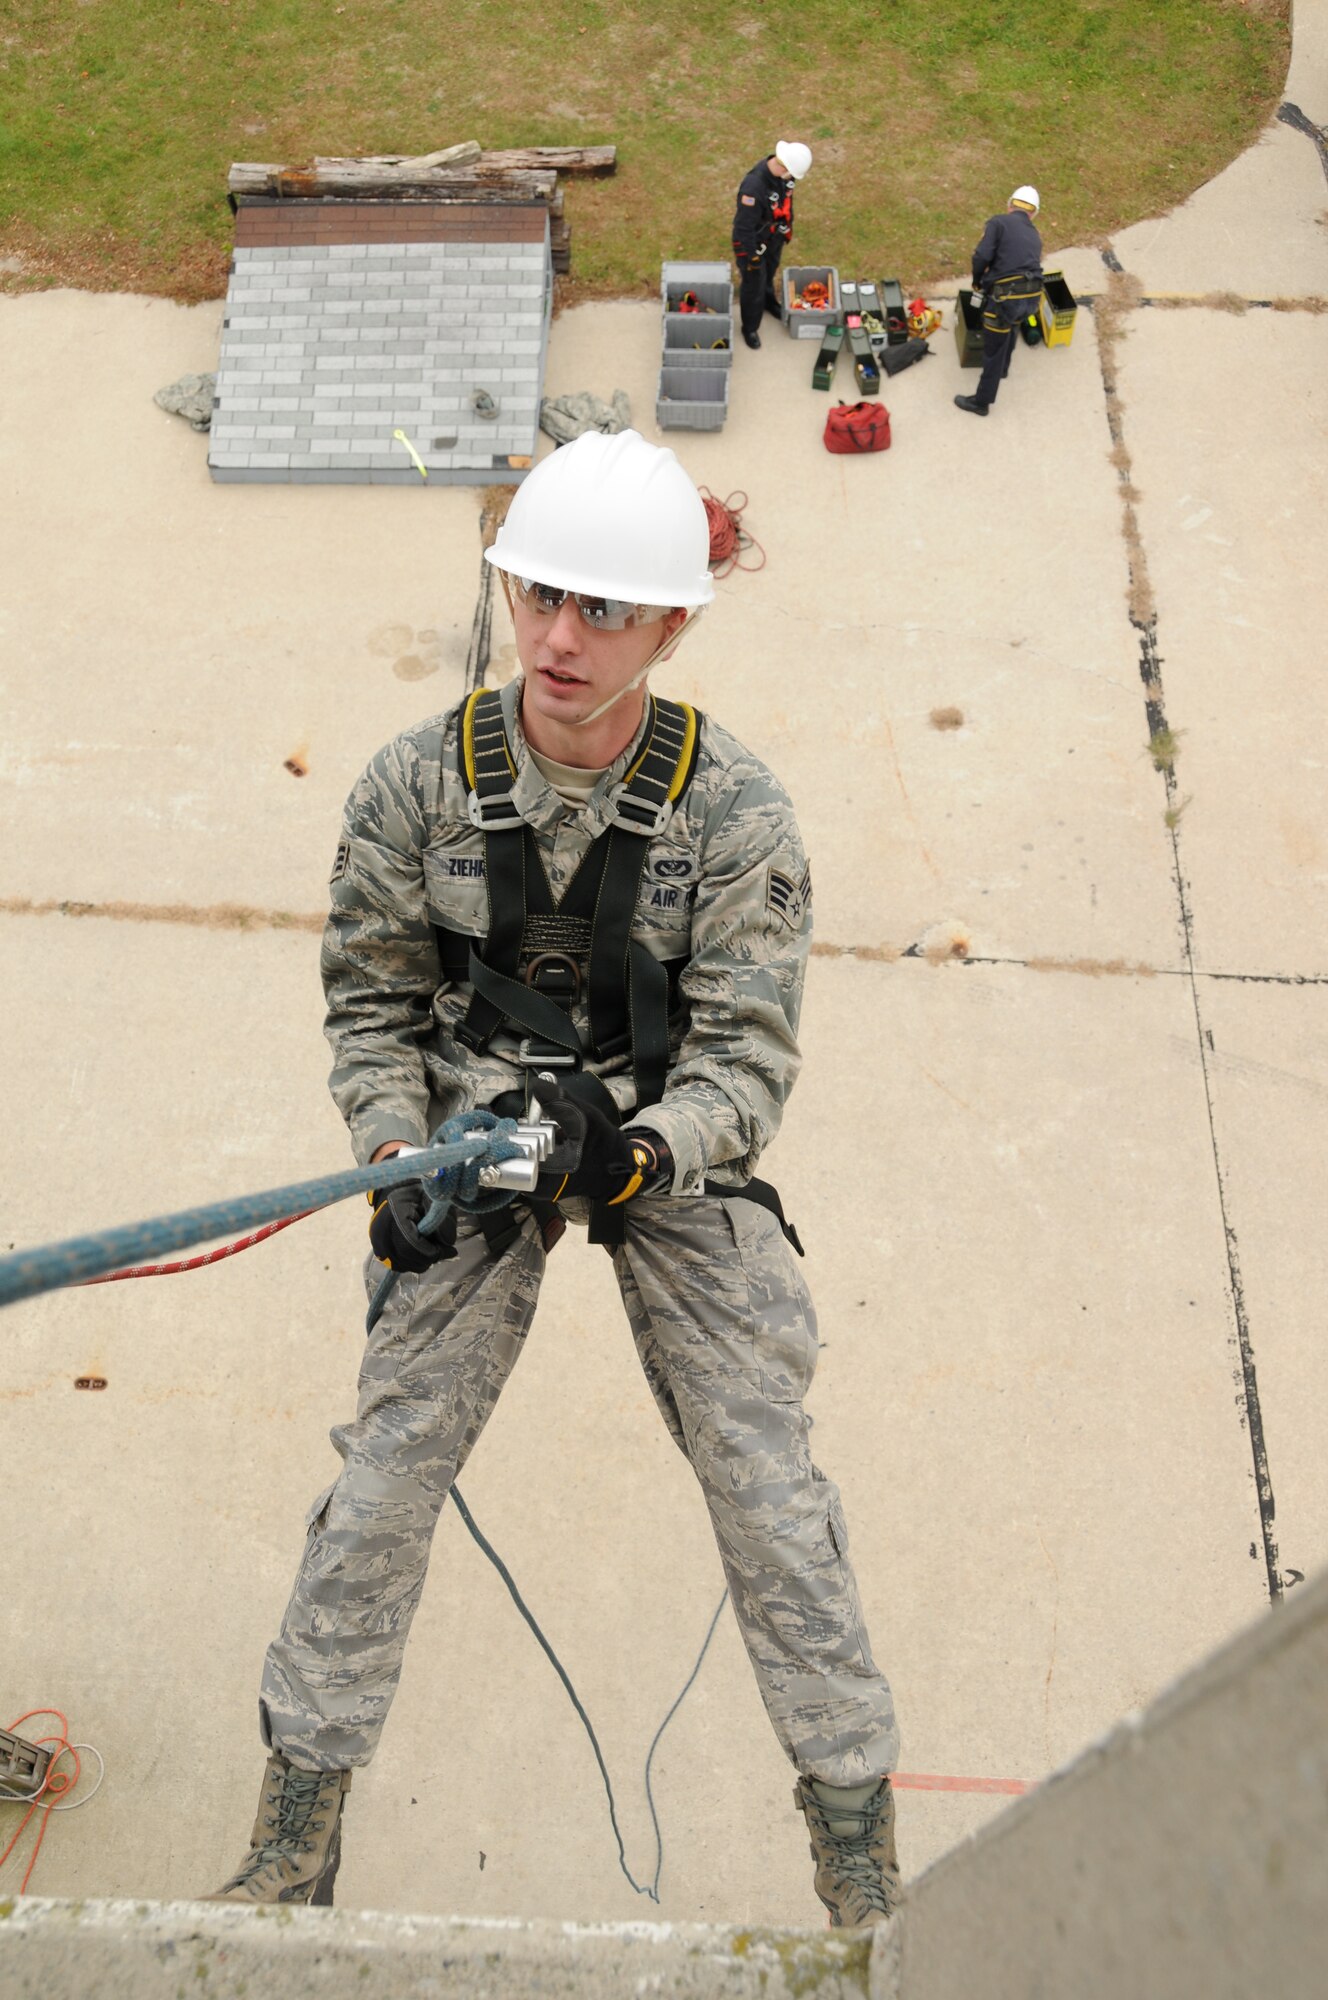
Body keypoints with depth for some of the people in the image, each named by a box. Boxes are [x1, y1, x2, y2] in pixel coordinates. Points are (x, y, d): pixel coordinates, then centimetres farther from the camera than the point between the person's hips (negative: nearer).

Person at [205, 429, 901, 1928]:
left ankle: (858, 1840, 24)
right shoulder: (420, 781, -9)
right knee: (383, 1475, 0)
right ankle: (296, 1833, 25)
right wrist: (400, 1159, -13)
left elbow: (747, 1054, -12)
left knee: (768, 1483, 0)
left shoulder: (733, 809, -14)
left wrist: (639, 1155, -31)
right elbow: (370, 998, 2)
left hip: (673, 1152, -1)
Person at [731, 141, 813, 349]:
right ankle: (750, 328, 39)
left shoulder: (783, 173, -18)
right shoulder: (753, 187, -42)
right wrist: (752, 258, -22)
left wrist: (788, 227, 18)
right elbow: (744, 227, -32)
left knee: (769, 272, 33)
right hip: (753, 242, -7)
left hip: (775, 237, 7)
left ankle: (768, 301, 63)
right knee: (753, 285, 15)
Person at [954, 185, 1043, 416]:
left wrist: (977, 281, 8)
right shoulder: (1035, 236, 19)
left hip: (1006, 296, -6)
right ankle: (1003, 368, 57)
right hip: (1031, 297, 6)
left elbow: (981, 257, -11)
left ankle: (981, 402, 16)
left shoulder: (998, 222, 0)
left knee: (992, 350, 6)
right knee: (1010, 326, 37)